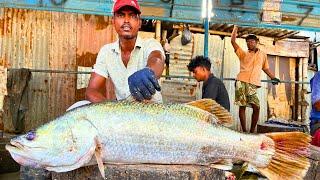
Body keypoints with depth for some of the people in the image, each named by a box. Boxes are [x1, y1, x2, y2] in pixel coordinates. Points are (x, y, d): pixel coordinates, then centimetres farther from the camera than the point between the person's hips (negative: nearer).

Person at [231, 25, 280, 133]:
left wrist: (273, 78, 13)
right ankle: (244, 131, 6)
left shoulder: (263, 55, 21)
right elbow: (233, 41, 9)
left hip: (253, 84, 1)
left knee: (256, 107, -5)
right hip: (242, 82, -1)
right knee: (242, 106, -1)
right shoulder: (243, 54, 15)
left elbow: (266, 68, 27)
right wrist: (236, 27, 11)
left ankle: (252, 131, 8)